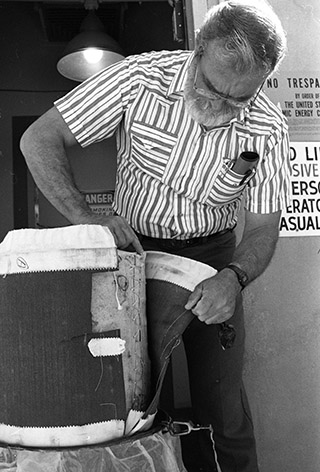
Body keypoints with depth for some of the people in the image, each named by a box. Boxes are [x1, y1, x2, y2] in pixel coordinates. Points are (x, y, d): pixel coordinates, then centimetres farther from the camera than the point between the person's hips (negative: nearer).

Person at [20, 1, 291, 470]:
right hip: (134, 248, 0)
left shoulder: (267, 129, -14)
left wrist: (233, 277, -31)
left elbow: (262, 229, -9)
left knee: (221, 401, 0)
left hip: (213, 255, 1)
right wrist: (87, 217, -31)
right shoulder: (140, 77, -19)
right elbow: (39, 140, -17)